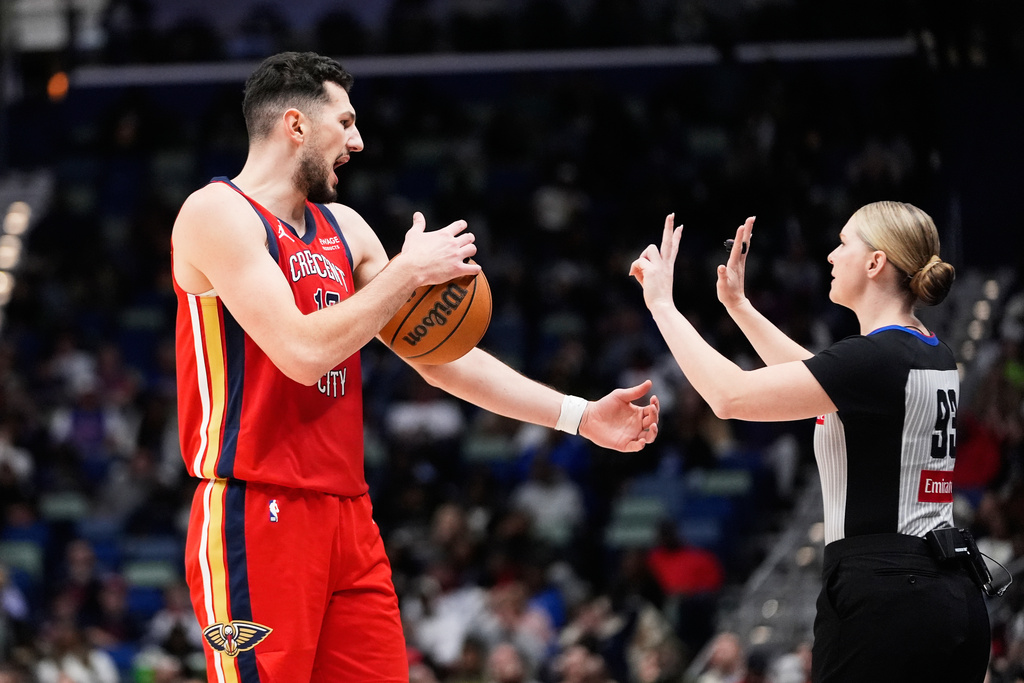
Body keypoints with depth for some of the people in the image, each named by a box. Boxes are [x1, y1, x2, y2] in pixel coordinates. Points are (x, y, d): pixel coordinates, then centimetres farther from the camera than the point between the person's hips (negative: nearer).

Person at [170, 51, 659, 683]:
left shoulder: (343, 228, 17)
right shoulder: (217, 215, -8)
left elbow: (441, 357, 18)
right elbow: (303, 353, -20)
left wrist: (579, 416, 13)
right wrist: (408, 271, -10)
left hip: (347, 518, 8)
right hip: (257, 518, -8)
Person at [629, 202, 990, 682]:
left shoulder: (874, 358, -14)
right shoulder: (935, 358, 13)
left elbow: (731, 396, -15)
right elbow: (817, 379, 32)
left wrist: (661, 303, -4)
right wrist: (738, 305, 34)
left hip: (879, 595, -9)